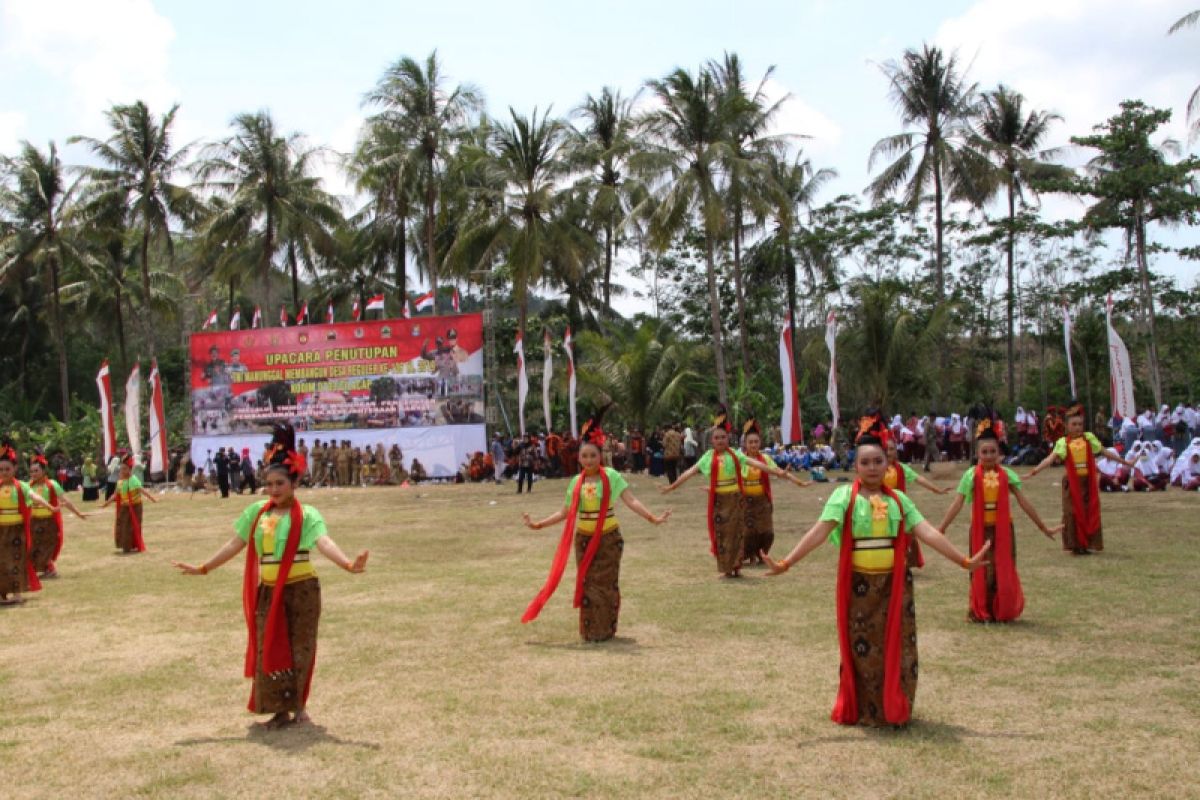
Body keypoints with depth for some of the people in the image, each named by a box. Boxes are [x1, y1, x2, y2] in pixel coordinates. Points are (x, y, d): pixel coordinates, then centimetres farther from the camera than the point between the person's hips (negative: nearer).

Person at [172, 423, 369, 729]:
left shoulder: (306, 515, -11)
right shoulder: (256, 511, 4)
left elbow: (324, 543, -27)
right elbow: (235, 545, 12)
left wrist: (348, 564, -45)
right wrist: (203, 568, 15)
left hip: (301, 589, -4)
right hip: (268, 592, 4)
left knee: (300, 647, 5)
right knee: (269, 649, 6)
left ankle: (299, 705, 20)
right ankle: (281, 710, 16)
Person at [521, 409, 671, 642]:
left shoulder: (611, 476, -10)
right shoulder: (576, 482, 1)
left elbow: (631, 501, -17)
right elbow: (565, 513, 7)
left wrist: (653, 518, -30)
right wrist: (538, 525, 3)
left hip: (608, 538, -3)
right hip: (584, 539, 3)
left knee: (606, 584, 4)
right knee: (587, 584, 7)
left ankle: (606, 630, 16)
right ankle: (590, 630, 17)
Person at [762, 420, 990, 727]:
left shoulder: (898, 499, 6)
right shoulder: (844, 495, -5)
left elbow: (928, 533, 2)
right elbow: (819, 532, -15)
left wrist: (964, 561, -4)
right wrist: (786, 562, -25)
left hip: (894, 583, 3)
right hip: (858, 584, -3)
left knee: (896, 646, 8)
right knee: (860, 649, 6)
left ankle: (893, 710, 24)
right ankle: (860, 710, 21)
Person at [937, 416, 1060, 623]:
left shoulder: (1007, 474, -3)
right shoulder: (971, 475, -7)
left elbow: (1024, 502, -1)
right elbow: (957, 504, -9)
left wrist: (1044, 528, -1)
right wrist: (940, 529, -15)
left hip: (1003, 529, 1)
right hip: (981, 530, -1)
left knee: (1004, 571, 6)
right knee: (981, 571, 4)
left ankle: (1003, 612, 20)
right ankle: (980, 612, 16)